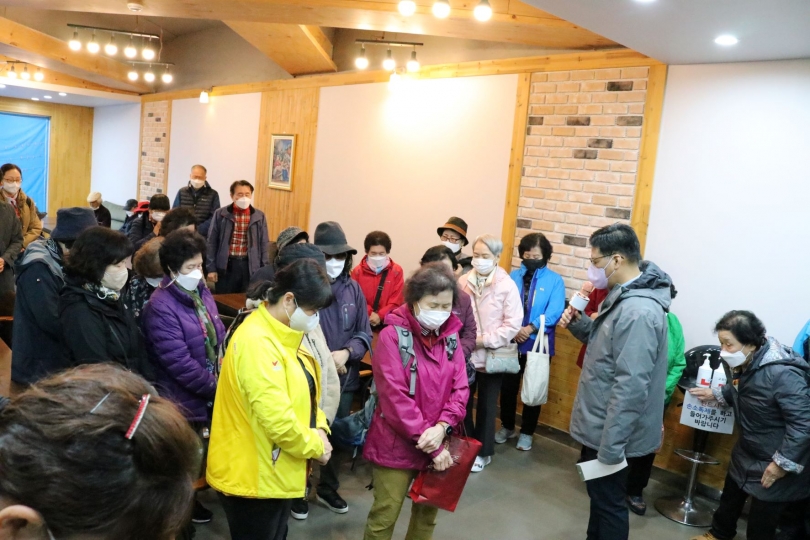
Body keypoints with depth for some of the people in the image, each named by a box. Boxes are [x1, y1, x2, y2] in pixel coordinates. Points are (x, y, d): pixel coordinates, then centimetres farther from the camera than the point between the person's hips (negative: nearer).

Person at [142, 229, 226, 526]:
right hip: (184, 397, -7)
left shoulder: (201, 292, 2)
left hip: (211, 392, 7)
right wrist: (215, 387, -19)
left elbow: (219, 337, 8)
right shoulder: (161, 307, -23)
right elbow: (180, 363, -26)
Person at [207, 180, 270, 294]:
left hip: (250, 266, 1)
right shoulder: (220, 214, 0)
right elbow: (212, 242, 3)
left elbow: (263, 244, 7)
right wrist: (211, 268, -2)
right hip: (226, 265, -1)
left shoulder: (259, 216, 3)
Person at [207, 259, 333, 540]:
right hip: (253, 476, -9)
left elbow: (303, 392, 12)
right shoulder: (256, 342, -28)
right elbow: (277, 418, -31)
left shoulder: (285, 335, 4)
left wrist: (319, 428, -4)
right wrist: (315, 446, -16)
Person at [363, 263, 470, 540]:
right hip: (397, 443, -5)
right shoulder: (392, 335, -16)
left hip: (438, 443, 5)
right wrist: (431, 444, -17)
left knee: (428, 511, 19)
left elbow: (461, 388, 0)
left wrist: (442, 427, -18)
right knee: (385, 515, 6)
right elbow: (395, 397, -20)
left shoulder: (450, 336, 1)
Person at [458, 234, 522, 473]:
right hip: (464, 354, 3)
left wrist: (484, 340, -17)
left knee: (486, 407, 12)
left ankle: (483, 452, 30)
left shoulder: (507, 286, -10)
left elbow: (512, 325, -14)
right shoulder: (463, 282, -2)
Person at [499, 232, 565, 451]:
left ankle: (526, 433, 28)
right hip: (511, 342, 2)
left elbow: (554, 312, -15)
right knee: (508, 387, 13)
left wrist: (530, 329, -25)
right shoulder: (513, 276, 4)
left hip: (538, 344, -2)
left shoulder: (554, 280, -4)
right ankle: (507, 426, 33)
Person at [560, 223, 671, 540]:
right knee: (598, 495, 26)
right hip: (600, 424, 10)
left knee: (608, 503, 9)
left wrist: (610, 447, -26)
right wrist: (579, 324, -1)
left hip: (610, 433, -10)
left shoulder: (638, 312, -28)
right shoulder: (623, 296, 5)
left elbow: (630, 387, -30)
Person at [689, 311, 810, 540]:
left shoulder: (782, 374, -33)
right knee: (730, 496, 26)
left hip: (774, 462, -9)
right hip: (748, 451, 9)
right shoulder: (744, 364, -4)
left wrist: (782, 464, -26)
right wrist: (715, 394, 8)